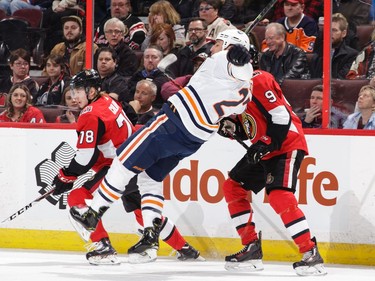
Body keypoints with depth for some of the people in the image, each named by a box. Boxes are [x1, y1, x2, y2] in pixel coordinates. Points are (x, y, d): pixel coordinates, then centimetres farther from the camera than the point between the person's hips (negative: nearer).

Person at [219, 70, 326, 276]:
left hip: (287, 146, -11)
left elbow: (281, 116, -22)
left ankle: (311, 254, -23)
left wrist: (265, 145, -23)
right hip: (263, 151, 11)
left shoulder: (258, 81, -18)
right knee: (233, 187, 12)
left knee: (279, 197, -25)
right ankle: (251, 248, 15)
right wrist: (231, 126, -2)